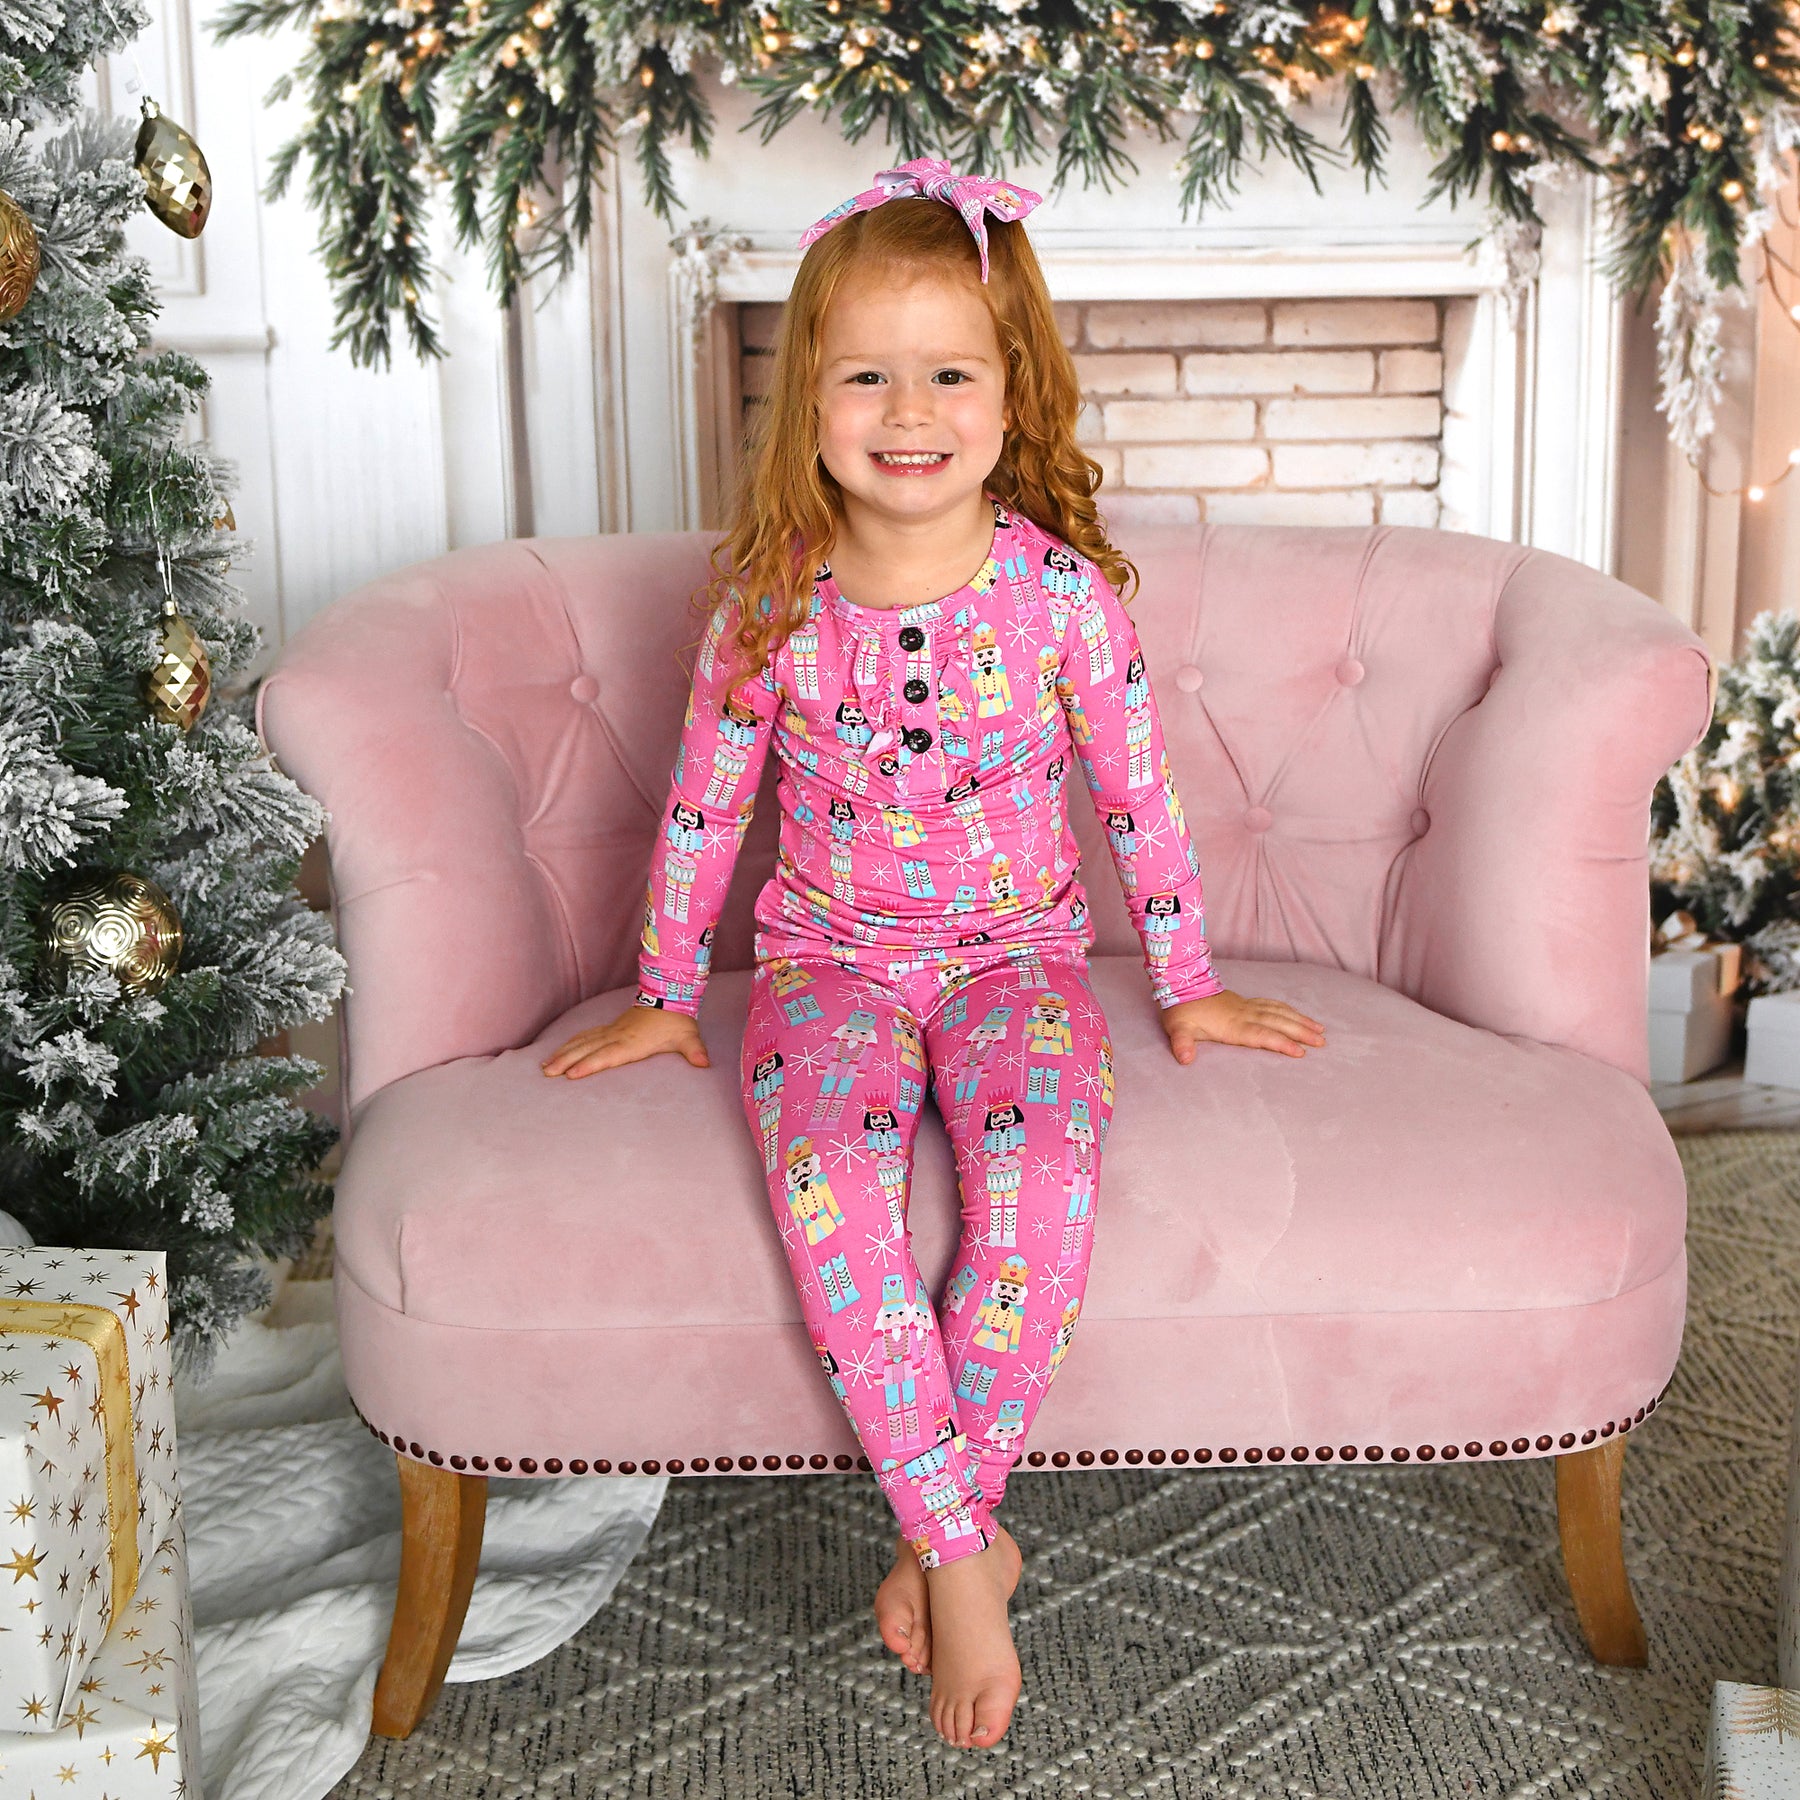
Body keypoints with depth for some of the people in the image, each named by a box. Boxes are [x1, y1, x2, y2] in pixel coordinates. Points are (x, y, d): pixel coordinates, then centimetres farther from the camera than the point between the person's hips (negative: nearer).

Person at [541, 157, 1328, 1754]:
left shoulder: (1062, 590, -7)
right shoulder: (771, 602, -5)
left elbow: (1141, 799, 4)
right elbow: (704, 807, 7)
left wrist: (1186, 987, 11)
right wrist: (663, 998, 14)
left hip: (1015, 950, 0)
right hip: (830, 957, 1)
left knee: (1045, 1157, -32)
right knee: (826, 1172, -31)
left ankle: (943, 1528, -14)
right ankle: (967, 1550, -19)